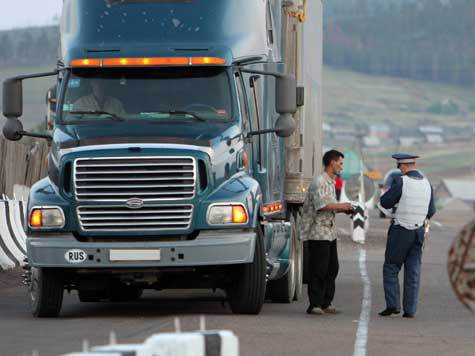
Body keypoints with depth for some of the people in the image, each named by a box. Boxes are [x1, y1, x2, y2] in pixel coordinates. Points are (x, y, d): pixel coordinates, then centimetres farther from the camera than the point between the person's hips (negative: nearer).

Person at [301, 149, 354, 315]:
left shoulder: (331, 182, 18)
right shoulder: (319, 182, -13)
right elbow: (320, 205, -24)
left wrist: (343, 209, 10)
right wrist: (341, 206, -17)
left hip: (330, 231, 10)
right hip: (317, 231, -10)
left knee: (332, 268, 9)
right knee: (318, 269, -8)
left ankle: (326, 303, 15)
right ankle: (315, 305, -5)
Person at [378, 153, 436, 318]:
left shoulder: (400, 181, -15)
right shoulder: (427, 184, 3)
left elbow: (385, 203, -9)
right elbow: (430, 212, 9)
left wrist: (392, 190, 9)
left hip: (400, 232, -5)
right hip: (419, 231, 5)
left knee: (391, 268, 6)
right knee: (413, 272, 6)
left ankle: (393, 304, -5)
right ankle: (410, 309, 2)